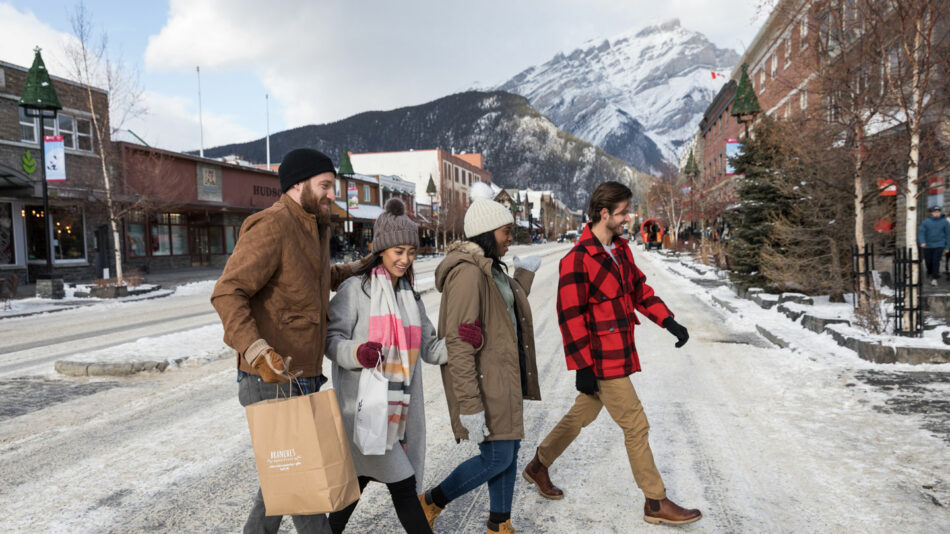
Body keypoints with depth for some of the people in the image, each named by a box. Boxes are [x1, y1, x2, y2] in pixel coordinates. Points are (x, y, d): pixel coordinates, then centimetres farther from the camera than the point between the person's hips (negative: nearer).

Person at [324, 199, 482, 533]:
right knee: (401, 484, -4)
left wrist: (463, 341, -6)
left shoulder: (410, 297, 16)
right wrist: (356, 353, -28)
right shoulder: (356, 289, -5)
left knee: (359, 479, 16)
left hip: (399, 409, 7)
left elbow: (430, 349, 13)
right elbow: (331, 337, -7)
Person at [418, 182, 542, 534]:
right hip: (484, 382, -10)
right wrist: (469, 405, -25)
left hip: (505, 376, 10)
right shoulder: (468, 272, -20)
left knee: (510, 451, 14)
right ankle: (431, 502, 17)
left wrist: (524, 274, 24)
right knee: (497, 458, -3)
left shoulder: (491, 268, 11)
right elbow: (458, 343, -24)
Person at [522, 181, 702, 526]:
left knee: (582, 415, 21)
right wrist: (582, 367, -19)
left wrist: (668, 321, 2)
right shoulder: (577, 260, -21)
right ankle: (656, 503, 16)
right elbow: (570, 317, -20)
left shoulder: (620, 248, 8)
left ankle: (538, 466, 39)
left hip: (620, 353, 9)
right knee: (636, 426, 0)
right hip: (602, 361, -9)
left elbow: (639, 288, 14)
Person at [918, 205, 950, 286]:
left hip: (939, 245, -1)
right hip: (928, 246, 1)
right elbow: (921, 232, -5)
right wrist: (922, 242, -22)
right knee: (928, 261, 8)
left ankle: (934, 278, -4)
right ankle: (930, 272, 38)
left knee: (936, 261, -10)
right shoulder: (926, 222, 0)